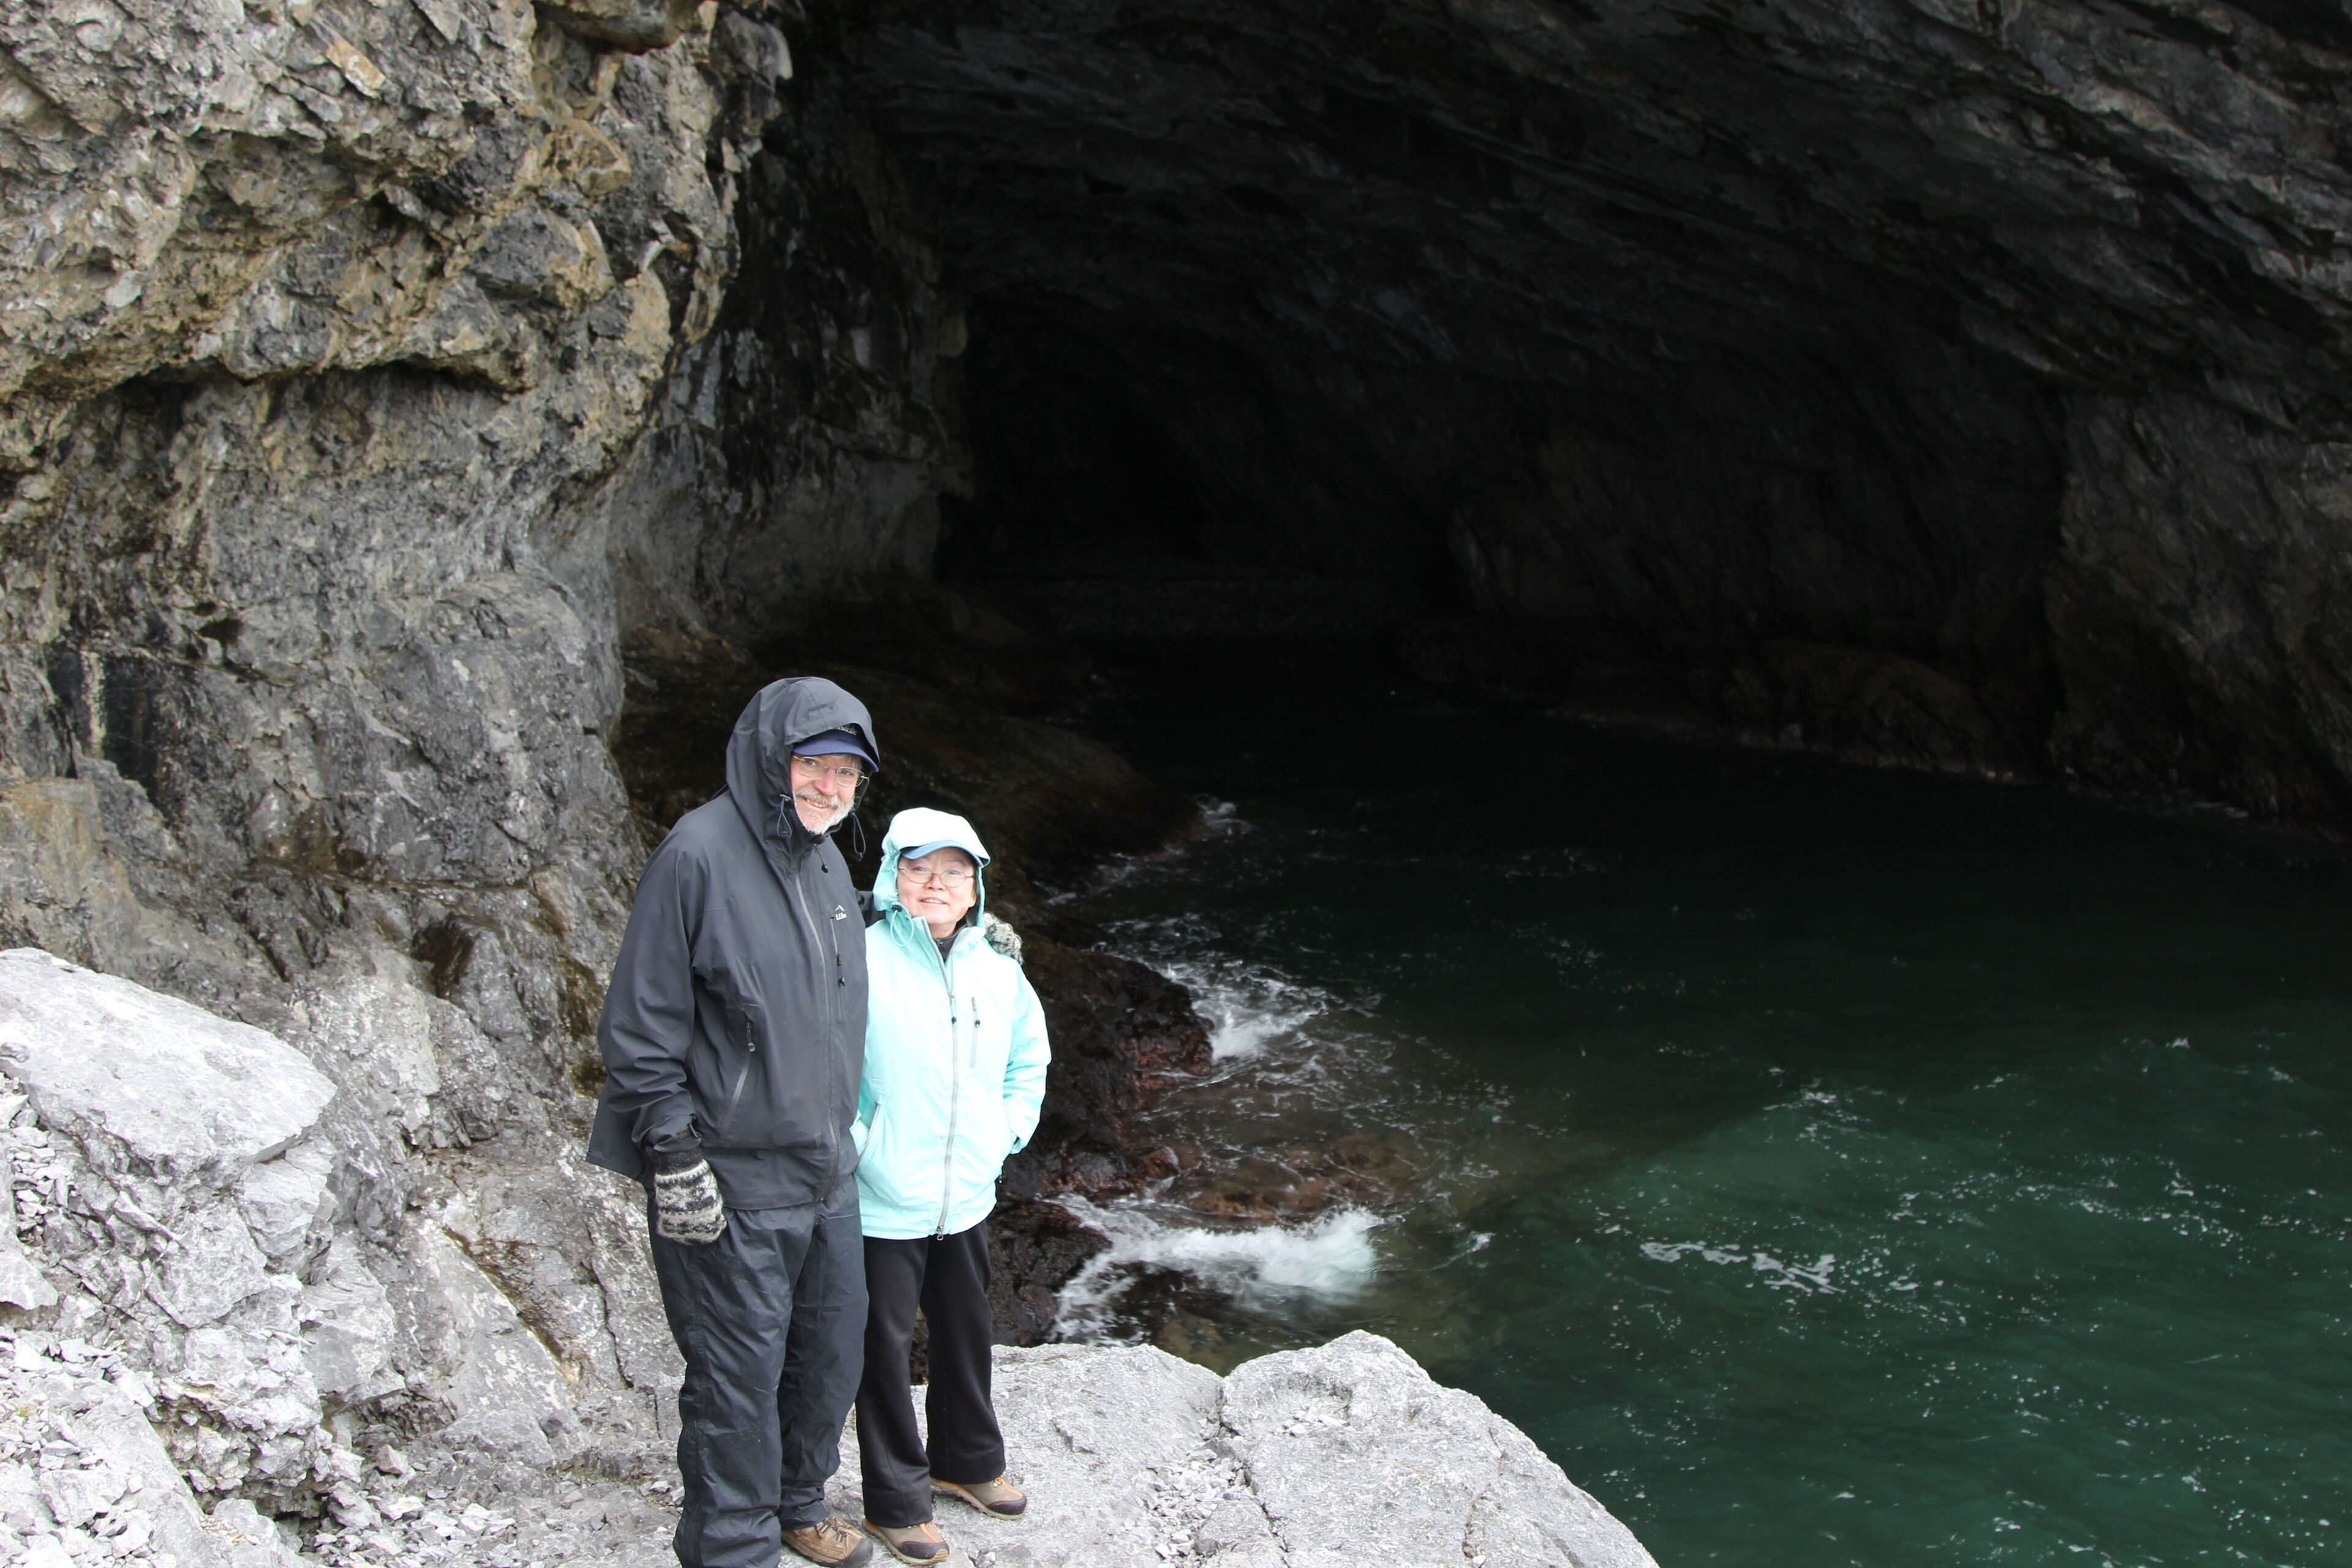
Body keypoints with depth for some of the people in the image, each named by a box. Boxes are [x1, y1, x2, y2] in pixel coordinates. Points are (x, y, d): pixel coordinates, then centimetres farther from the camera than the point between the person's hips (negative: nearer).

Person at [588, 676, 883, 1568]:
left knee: (831, 1356, 19)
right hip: (733, 1187, -8)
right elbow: (641, 1025, -16)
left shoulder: (826, 862, 10)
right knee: (739, 1378, 1)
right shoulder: (700, 852, -16)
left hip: (826, 1177, 8)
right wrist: (676, 1157, -17)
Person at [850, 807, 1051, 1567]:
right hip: (883, 1202, -5)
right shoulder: (863, 958, -16)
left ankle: (968, 1461, 42)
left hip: (967, 1197, 6)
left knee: (967, 1332, 21)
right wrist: (854, 1144, -17)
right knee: (885, 1344, 5)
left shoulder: (999, 969, 2)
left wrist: (1005, 1135, 9)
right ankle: (896, 1503, 21)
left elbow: (1028, 1058, 18)